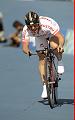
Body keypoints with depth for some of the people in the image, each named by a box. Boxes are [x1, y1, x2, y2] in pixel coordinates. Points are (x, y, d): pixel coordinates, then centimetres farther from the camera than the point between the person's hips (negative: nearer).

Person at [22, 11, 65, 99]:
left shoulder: (47, 24, -43)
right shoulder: (26, 30, -34)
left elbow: (60, 37, -43)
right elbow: (25, 46, -33)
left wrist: (60, 45, -63)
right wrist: (26, 50, -57)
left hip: (52, 33, -3)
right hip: (40, 37, 3)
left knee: (54, 46, -36)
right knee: (42, 60, -7)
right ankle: (45, 86, 3)